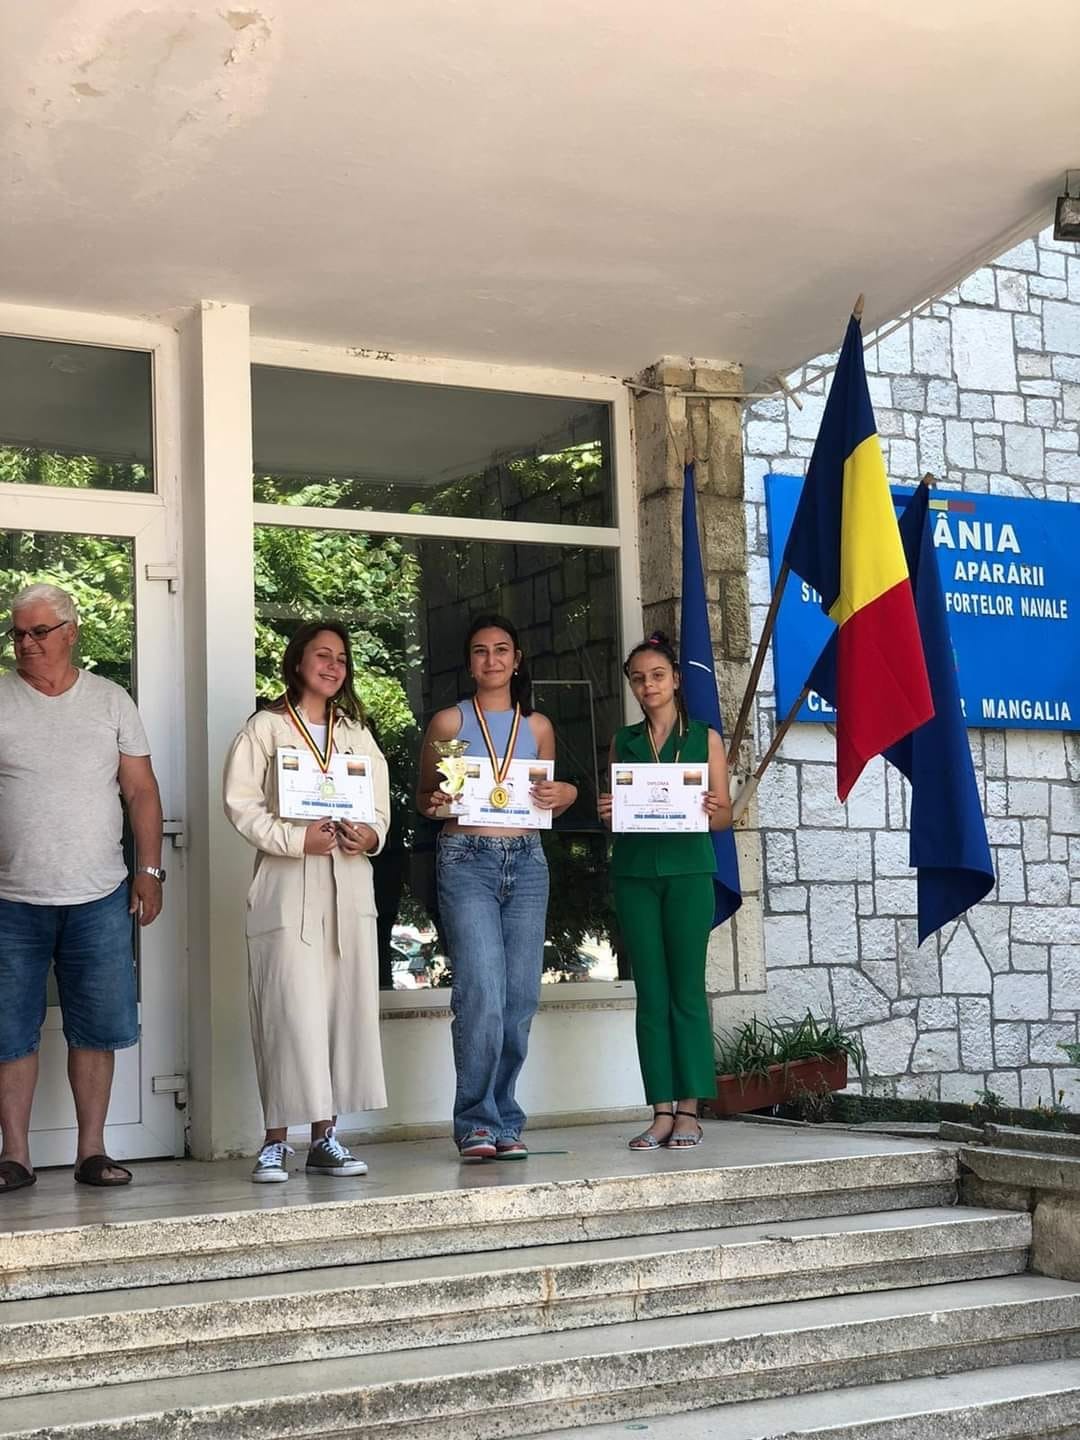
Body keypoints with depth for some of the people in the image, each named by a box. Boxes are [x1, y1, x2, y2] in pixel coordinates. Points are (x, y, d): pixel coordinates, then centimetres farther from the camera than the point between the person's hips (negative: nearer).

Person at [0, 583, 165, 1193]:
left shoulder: (111, 701, 7)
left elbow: (142, 791, 8)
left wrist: (149, 869, 1)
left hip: (99, 898, 1)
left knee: (97, 1029, 5)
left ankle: (93, 1150, 14)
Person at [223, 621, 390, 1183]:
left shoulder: (356, 733, 19)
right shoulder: (265, 728, 4)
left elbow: (381, 802, 16)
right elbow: (240, 801, -5)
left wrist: (371, 835, -6)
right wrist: (295, 839, -17)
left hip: (348, 886, 5)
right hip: (287, 888, -5)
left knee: (345, 1007, 2)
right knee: (290, 1012, -9)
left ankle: (325, 1137, 9)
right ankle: (276, 1140, -2)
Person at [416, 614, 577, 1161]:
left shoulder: (537, 726, 15)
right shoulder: (449, 721, 6)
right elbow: (422, 796, 11)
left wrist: (564, 796, 1)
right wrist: (435, 802, -11)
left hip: (526, 862, 4)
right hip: (466, 860, -3)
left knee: (520, 998, 1)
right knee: (482, 993, -15)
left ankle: (502, 1121, 12)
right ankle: (476, 1122, -5)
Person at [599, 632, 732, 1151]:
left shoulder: (705, 738, 7)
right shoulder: (623, 742, 15)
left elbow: (725, 813, 5)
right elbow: (613, 807, 16)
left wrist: (712, 811, -17)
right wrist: (607, 814, -6)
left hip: (688, 870, -2)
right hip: (634, 872, 3)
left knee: (687, 989, -4)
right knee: (651, 993, 1)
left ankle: (689, 1110, 0)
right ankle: (662, 1111, 3)